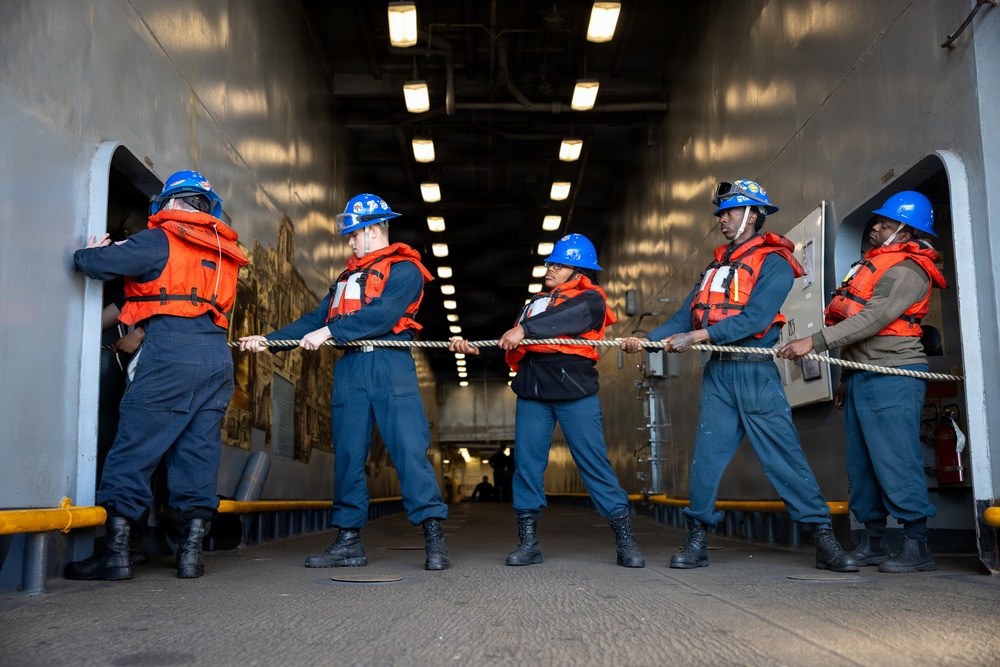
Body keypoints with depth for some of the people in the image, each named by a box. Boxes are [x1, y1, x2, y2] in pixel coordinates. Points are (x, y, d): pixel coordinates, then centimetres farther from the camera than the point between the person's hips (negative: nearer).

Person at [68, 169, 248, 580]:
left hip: (170, 351, -6)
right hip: (217, 354, 6)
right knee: (200, 450, 8)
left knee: (135, 445, -1)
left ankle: (115, 552, -2)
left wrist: (90, 252, 20)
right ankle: (192, 551, 8)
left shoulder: (161, 240, 1)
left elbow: (98, 264, -3)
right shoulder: (223, 250, 21)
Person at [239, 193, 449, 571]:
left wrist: (329, 332, -16)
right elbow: (316, 319, 21)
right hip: (350, 369, 7)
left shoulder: (404, 269, 2)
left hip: (390, 366, -7)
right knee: (347, 454, 4)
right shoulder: (349, 277, 26)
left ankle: (434, 539, -8)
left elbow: (382, 313, -14)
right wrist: (268, 340, 13)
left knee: (410, 448, -12)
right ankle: (349, 542, 11)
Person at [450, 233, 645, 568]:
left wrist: (525, 329, -27)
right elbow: (511, 345, 20)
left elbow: (566, 317, -17)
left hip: (574, 389, -5)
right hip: (532, 390, 5)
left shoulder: (589, 299, 5)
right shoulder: (535, 303, 25)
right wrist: (475, 346, 7)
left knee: (594, 461, -6)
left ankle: (626, 542, 2)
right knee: (526, 461, 0)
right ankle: (527, 541, 9)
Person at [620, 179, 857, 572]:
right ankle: (697, 540, 9)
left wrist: (697, 337, -22)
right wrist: (647, 339, -4)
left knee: (784, 454, -5)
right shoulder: (717, 265, 19)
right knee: (706, 455, 2)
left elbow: (755, 318, -16)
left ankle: (824, 541, 3)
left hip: (755, 372, -5)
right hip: (718, 373, 6)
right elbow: (687, 316, 11)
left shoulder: (773, 262, -2)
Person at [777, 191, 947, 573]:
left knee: (896, 462, -10)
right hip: (863, 378, 10)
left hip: (893, 379, -10)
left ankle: (917, 548, -4)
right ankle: (873, 544, 16)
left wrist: (814, 342, -25)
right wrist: (847, 377, 23)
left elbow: (873, 319, -21)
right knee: (862, 465, 9)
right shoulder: (874, 265, 23)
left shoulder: (908, 271, -9)